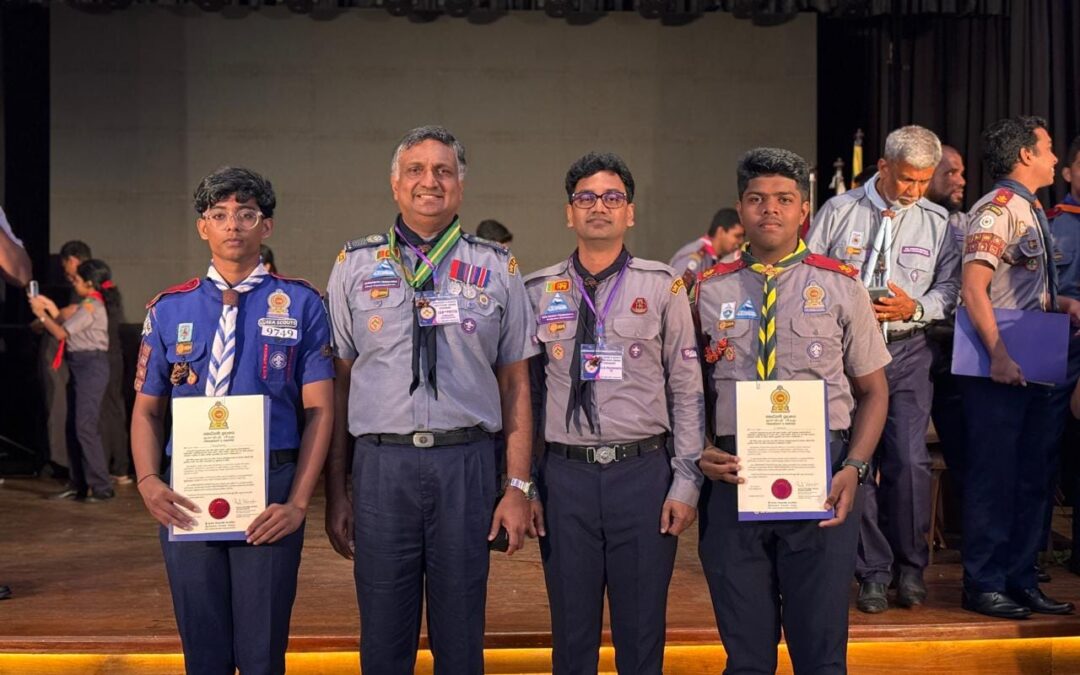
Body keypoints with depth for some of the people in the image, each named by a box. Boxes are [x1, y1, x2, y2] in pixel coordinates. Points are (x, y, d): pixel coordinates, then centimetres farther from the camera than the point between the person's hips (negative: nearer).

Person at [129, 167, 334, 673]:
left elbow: (319, 410, -3)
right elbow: (147, 408, 9)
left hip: (271, 491, -2)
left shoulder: (301, 304, 0)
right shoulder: (169, 309, 8)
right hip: (187, 493, 2)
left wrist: (298, 502, -11)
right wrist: (149, 481, -8)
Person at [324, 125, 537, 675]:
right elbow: (338, 383, 8)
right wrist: (336, 491, 4)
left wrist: (519, 486, 1)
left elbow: (515, 384, 7)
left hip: (467, 464, 0)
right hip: (381, 464, 0)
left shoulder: (497, 268, 7)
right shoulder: (354, 265, 8)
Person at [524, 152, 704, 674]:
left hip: (644, 473, -1)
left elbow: (688, 391, 1)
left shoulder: (663, 287, 3)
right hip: (565, 474, 1)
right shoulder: (538, 292, 7)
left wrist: (686, 484, -4)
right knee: (571, 633, 11)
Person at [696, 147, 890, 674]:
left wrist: (854, 467, -7)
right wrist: (701, 452, -9)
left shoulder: (841, 286, 4)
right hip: (732, 479, 1)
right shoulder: (709, 290, 6)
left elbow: (873, 391, 7)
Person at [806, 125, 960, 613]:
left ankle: (910, 567, 14)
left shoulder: (937, 222, 8)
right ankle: (873, 573, 12)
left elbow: (950, 288, 7)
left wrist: (914, 308, -11)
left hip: (906, 352, 1)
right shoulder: (839, 211, 4)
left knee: (909, 460, -7)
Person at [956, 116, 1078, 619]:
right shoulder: (996, 209, -11)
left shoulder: (1033, 212, 18)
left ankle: (1020, 579, 21)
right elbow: (973, 290, -19)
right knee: (992, 478, -3)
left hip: (1033, 367, 9)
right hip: (998, 369, -9)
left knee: (1032, 478, 12)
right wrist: (999, 357, -24)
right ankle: (983, 585, 6)